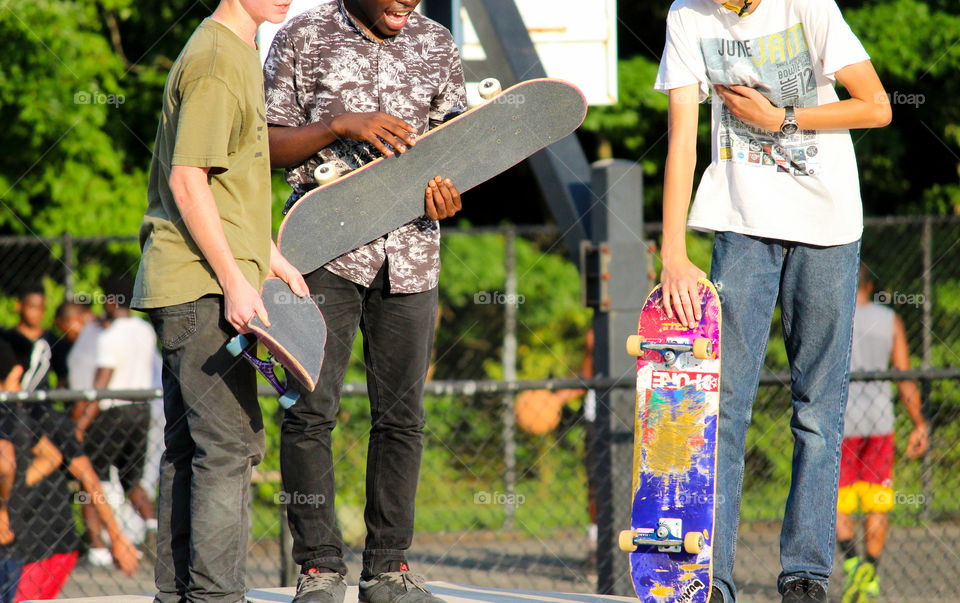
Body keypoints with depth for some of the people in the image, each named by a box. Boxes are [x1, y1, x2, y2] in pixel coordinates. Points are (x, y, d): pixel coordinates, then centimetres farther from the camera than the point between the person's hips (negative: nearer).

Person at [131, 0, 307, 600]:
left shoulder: (240, 54, 18)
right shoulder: (215, 62, -14)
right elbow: (186, 182, -19)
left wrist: (269, 254, 22)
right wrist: (235, 280, -20)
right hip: (203, 286, -10)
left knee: (190, 447, 10)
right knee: (231, 443, -11)